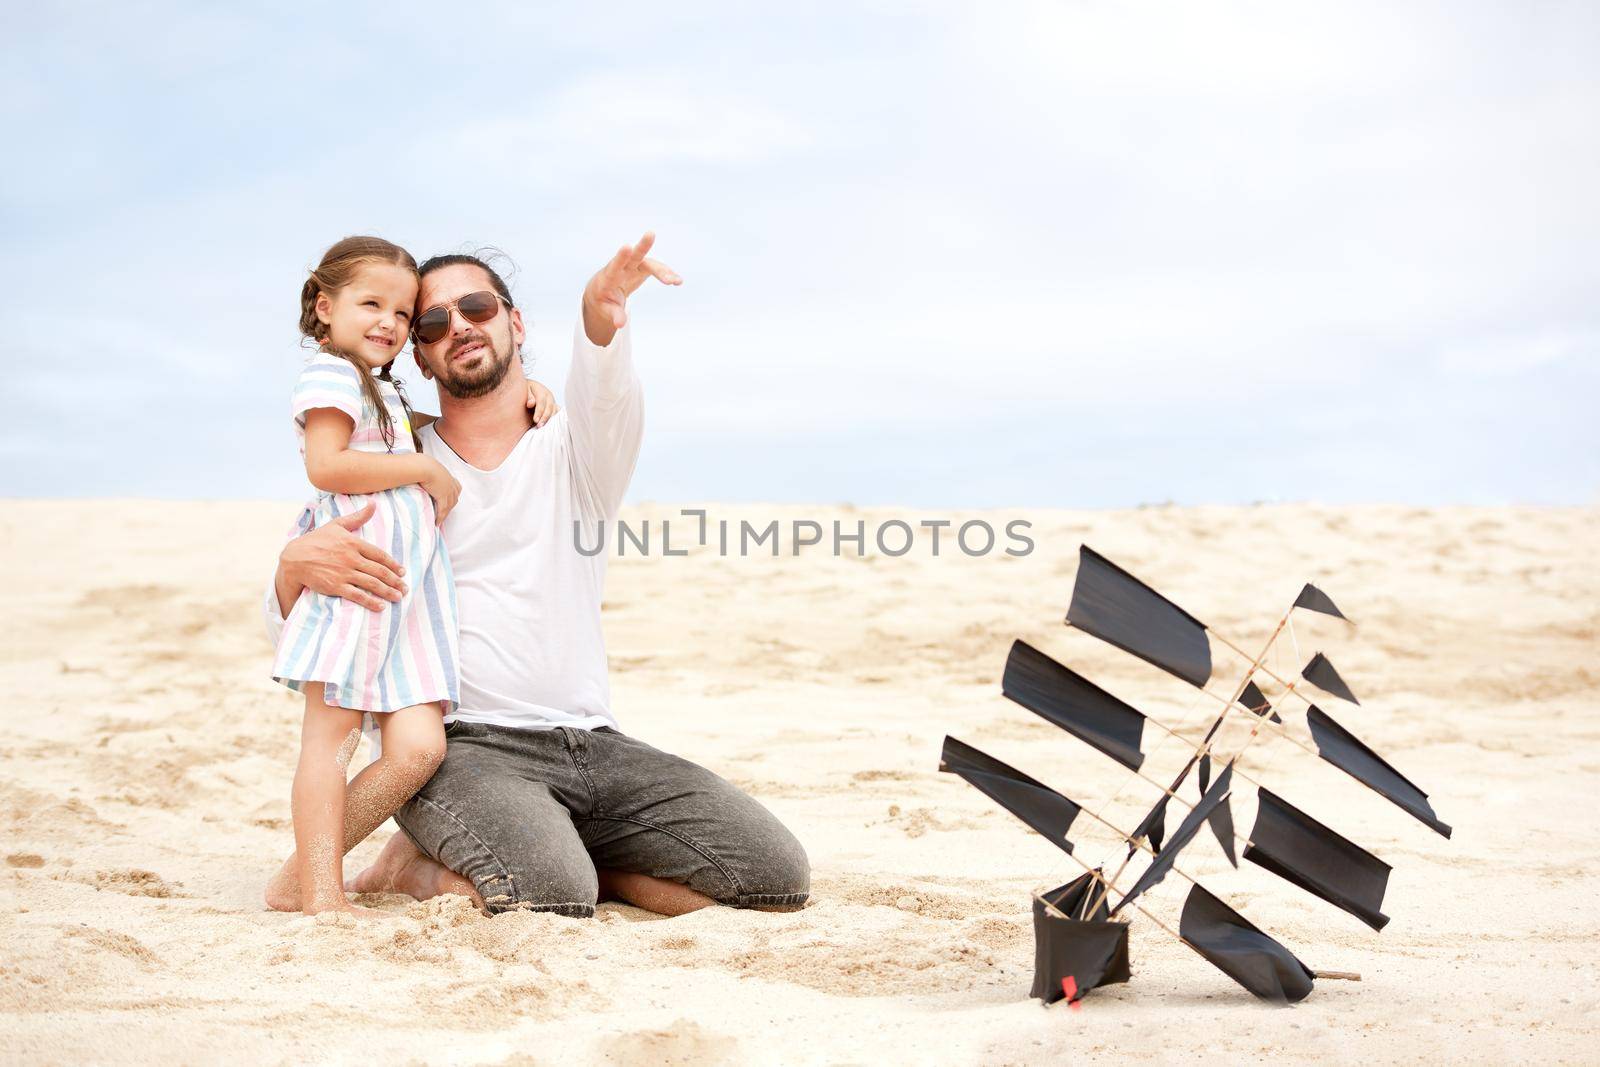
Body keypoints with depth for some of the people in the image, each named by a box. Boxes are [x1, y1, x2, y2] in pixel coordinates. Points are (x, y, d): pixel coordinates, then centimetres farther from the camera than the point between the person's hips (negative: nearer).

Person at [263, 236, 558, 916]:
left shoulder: (386, 393, 30)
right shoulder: (329, 374, 1)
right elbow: (326, 465, -15)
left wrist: (522, 390, 30)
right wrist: (426, 469, -8)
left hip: (409, 587, 8)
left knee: (419, 745, -4)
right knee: (331, 733, -7)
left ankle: (301, 878, 2)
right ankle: (320, 892, -5)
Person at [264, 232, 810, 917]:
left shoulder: (571, 450, 13)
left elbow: (604, 401, -13)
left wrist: (601, 317, -37)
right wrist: (294, 563, -20)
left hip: (595, 746, 4)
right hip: (462, 747, -3)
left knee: (778, 874, -12)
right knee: (552, 895, -34)